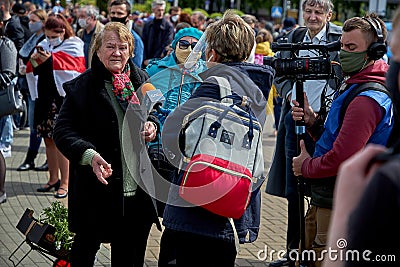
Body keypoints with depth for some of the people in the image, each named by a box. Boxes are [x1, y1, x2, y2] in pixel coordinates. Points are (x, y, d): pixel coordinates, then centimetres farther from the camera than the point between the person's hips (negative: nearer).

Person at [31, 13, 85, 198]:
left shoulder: (73, 47, -2)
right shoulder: (45, 45, 14)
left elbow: (70, 67, -18)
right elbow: (36, 70, 12)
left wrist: (50, 59, -27)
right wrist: (35, 61, -10)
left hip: (63, 98, -6)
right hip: (45, 97, 6)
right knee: (48, 140, 9)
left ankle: (64, 183, -2)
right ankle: (53, 179, 19)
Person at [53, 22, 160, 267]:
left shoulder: (142, 81, 6)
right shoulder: (81, 87, -6)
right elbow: (63, 132, -10)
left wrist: (154, 126, -2)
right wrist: (89, 155, -26)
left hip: (138, 190, 4)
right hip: (96, 191, -3)